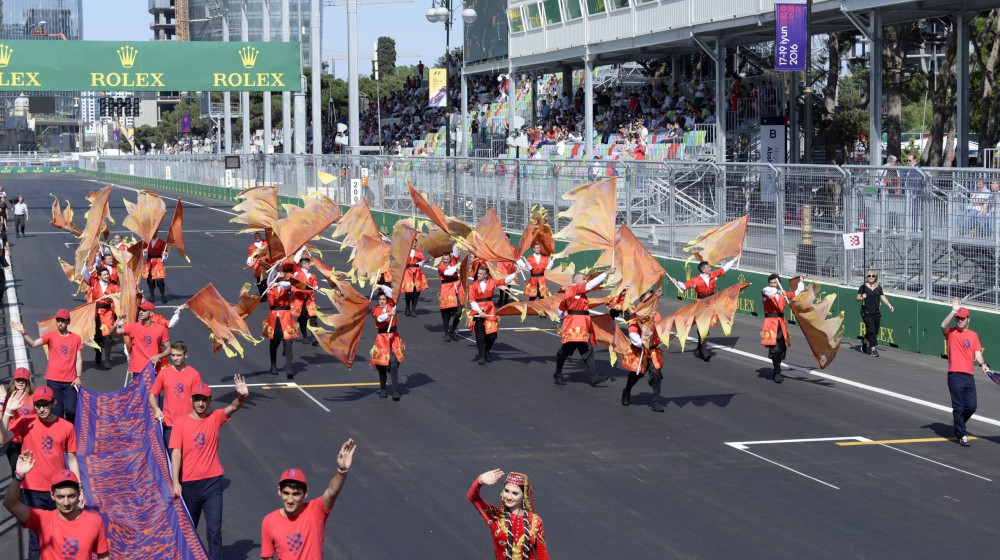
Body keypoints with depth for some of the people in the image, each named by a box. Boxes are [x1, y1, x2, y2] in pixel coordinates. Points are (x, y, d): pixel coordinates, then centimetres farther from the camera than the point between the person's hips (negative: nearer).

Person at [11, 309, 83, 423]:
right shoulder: (51, 335, 0)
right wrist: (23, 333, -31)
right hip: (53, 380, 0)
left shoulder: (76, 338, 3)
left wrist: (79, 377, -3)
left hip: (70, 381, 0)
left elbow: (79, 359, 5)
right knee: (57, 411, 0)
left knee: (71, 410, -5)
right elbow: (33, 344, -15)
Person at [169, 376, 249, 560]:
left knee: (214, 529, -6)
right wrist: (175, 482, -15)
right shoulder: (181, 423, -3)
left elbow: (233, 407, -18)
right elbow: (176, 453, -8)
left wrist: (242, 396, -41)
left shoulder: (215, 419, 0)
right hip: (189, 483, 0)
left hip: (213, 482, 0)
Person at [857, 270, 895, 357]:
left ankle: (865, 342, 35)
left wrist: (889, 305, 0)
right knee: (871, 330, -13)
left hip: (876, 312, 5)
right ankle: (873, 349, -10)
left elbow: (882, 297, 10)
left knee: (875, 331, 8)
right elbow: (858, 297, -3)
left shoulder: (878, 287, 10)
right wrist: (862, 297, -25)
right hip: (866, 312, -5)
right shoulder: (863, 287, -2)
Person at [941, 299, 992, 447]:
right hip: (955, 375, -4)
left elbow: (977, 353, 10)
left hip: (969, 375, 4)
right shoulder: (951, 332, 4)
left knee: (971, 407, 3)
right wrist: (954, 310, -22)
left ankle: (957, 421, 31)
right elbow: (943, 325, -19)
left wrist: (983, 364, -9)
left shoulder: (973, 335, 15)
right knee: (958, 406, -3)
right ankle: (962, 435, 4)